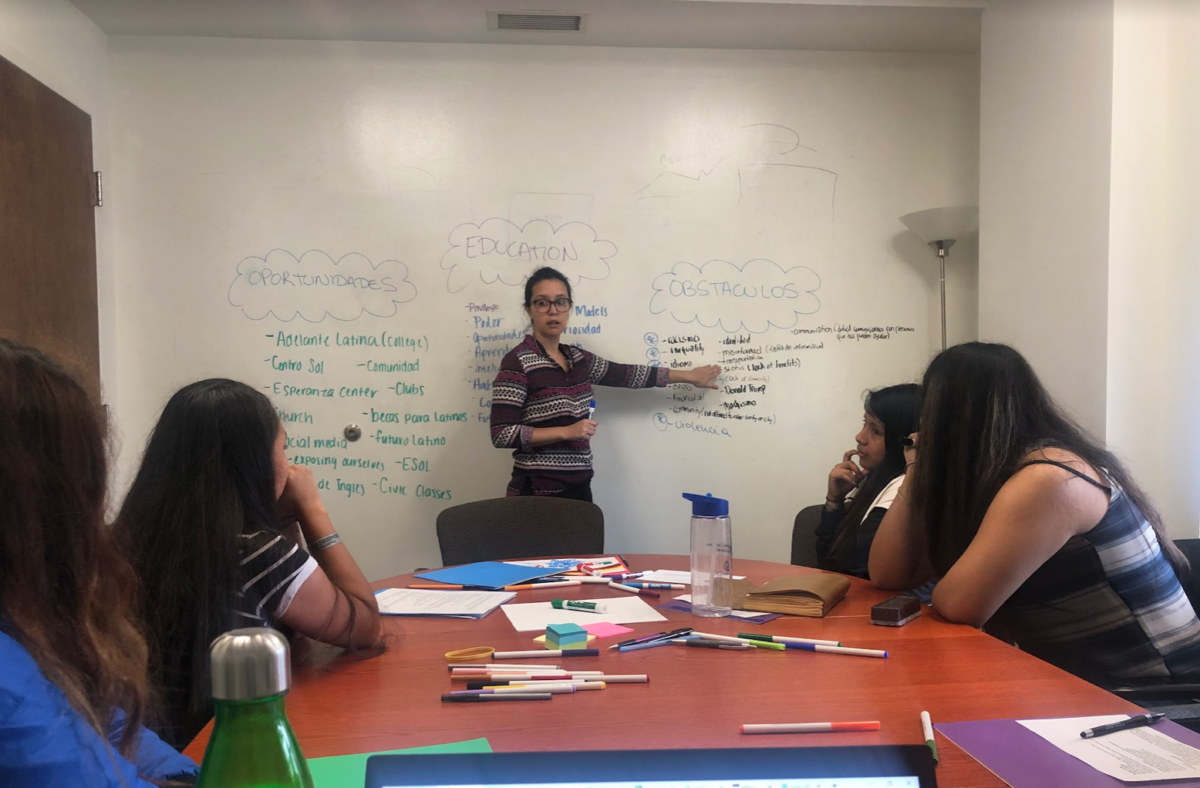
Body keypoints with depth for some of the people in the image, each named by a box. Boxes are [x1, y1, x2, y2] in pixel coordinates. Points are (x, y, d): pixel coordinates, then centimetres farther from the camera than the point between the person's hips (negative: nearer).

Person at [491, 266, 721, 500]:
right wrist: (565, 432, -18)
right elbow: (501, 435, -16)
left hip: (579, 488, 7)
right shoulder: (518, 362, -11)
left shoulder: (577, 358, 10)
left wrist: (689, 375, 27)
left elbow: (628, 374, 21)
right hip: (538, 492, -7)